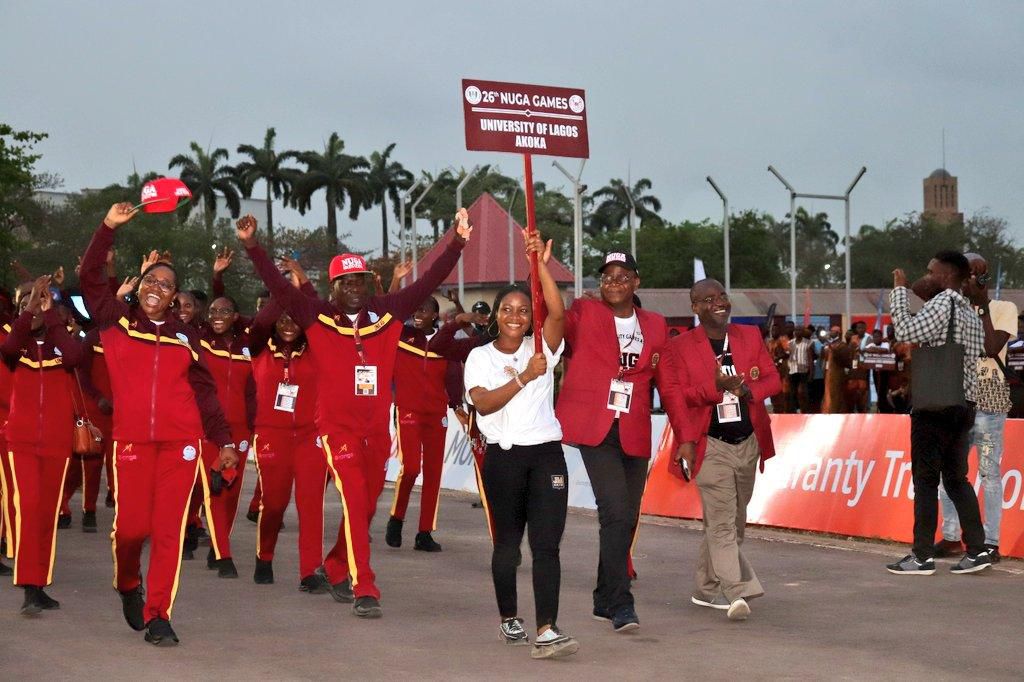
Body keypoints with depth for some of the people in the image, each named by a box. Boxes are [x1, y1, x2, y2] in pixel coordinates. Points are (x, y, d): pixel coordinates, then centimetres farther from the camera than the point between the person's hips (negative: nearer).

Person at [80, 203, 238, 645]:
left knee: (169, 528, -2)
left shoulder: (185, 336, 14)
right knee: (131, 524, -5)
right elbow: (89, 278, 1)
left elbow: (204, 390, 15)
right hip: (131, 441, -1)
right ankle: (128, 585, 28)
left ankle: (158, 617, 4)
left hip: (181, 442, 2)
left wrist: (224, 440, 10)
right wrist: (108, 228, -6)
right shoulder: (116, 321, 9)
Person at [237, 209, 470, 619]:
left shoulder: (387, 313, 3)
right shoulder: (317, 318, -3)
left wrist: (457, 244, -4)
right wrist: (252, 247, -21)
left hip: (376, 429, 4)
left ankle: (337, 567, 36)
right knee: (354, 501, -14)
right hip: (338, 427, -4)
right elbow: (278, 287, -10)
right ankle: (364, 590, -13)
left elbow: (428, 284, 3)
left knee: (367, 506, 14)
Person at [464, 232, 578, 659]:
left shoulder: (542, 348, 5)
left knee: (546, 544, -11)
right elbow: (483, 403, -13)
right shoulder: (480, 357, 4)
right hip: (503, 456, 0)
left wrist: (541, 266, -24)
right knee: (507, 543, 11)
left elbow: (557, 313, -15)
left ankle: (546, 632, -19)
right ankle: (509, 620, 30)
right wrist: (524, 377, -21)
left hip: (546, 453, 0)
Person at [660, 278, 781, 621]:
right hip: (711, 446, -5)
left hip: (748, 442, 5)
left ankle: (707, 588, 23)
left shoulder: (750, 336, 10)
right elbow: (674, 394, -8)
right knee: (721, 522, -11)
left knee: (732, 521, 11)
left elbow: (773, 379, 8)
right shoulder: (679, 347, -2)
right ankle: (737, 592, -15)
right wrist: (713, 386, -21)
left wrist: (749, 390, -13)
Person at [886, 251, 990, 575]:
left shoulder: (944, 303, -10)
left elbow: (906, 332, -18)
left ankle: (922, 557, -3)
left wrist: (900, 291, -8)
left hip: (936, 405, -8)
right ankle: (977, 550, 7)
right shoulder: (971, 314, 17)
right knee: (956, 478, 12)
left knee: (926, 480, -4)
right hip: (964, 405, 8)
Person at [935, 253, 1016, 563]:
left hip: (988, 400, -5)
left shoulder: (1004, 309, 1)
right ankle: (951, 537, 12)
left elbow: (992, 347, -14)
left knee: (989, 472, -5)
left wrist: (982, 306, -8)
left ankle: (991, 543, -3)